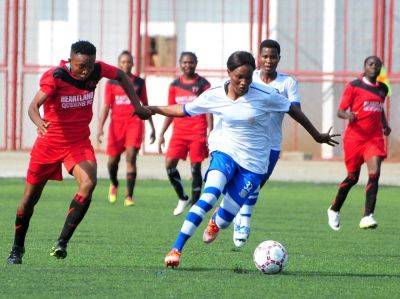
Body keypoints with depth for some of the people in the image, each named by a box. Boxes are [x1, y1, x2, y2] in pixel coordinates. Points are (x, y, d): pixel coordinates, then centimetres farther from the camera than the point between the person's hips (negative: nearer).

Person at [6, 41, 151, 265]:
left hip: (79, 143, 2)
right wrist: (39, 122, -58)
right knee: (30, 198, 7)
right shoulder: (55, 77, -23)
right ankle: (17, 249, 29)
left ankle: (62, 242, -20)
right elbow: (33, 106, -36)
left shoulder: (96, 70, -11)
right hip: (49, 143, -2)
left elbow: (121, 76, 12)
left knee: (88, 183, -26)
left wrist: (137, 105, 6)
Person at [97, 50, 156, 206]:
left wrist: (152, 127, 15)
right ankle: (114, 184, 37)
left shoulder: (139, 82, 8)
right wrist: (100, 127, -5)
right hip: (116, 123, 1)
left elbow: (145, 105, 15)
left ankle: (129, 196, -14)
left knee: (131, 157, -15)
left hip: (134, 122, -1)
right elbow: (106, 106, 4)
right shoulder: (111, 82, 5)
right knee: (113, 159, 4)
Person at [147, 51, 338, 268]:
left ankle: (215, 223, 40)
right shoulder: (214, 95, -6)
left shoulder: (264, 95, -12)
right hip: (225, 152, 0)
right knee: (209, 196, -29)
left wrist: (317, 135, 12)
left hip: (253, 164, 0)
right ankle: (176, 249, -27)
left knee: (225, 217, -3)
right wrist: (152, 109, -3)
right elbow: (184, 110, 9)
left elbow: (293, 110, 2)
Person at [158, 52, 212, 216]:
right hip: (179, 131, 3)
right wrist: (162, 133, 12)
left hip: (198, 131, -3)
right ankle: (182, 198, 8)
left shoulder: (203, 84, 1)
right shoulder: (175, 85, 11)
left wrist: (210, 132, -9)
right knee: (169, 164, -10)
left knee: (195, 167, -4)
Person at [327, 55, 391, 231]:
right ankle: (334, 210, 29)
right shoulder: (354, 86, -4)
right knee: (352, 177, 4)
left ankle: (367, 216, -19)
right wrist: (347, 115, -27)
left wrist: (385, 124, 13)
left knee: (374, 173, -16)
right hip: (355, 137, -4)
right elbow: (340, 111, -4)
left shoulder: (382, 89, 12)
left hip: (374, 138, 4)